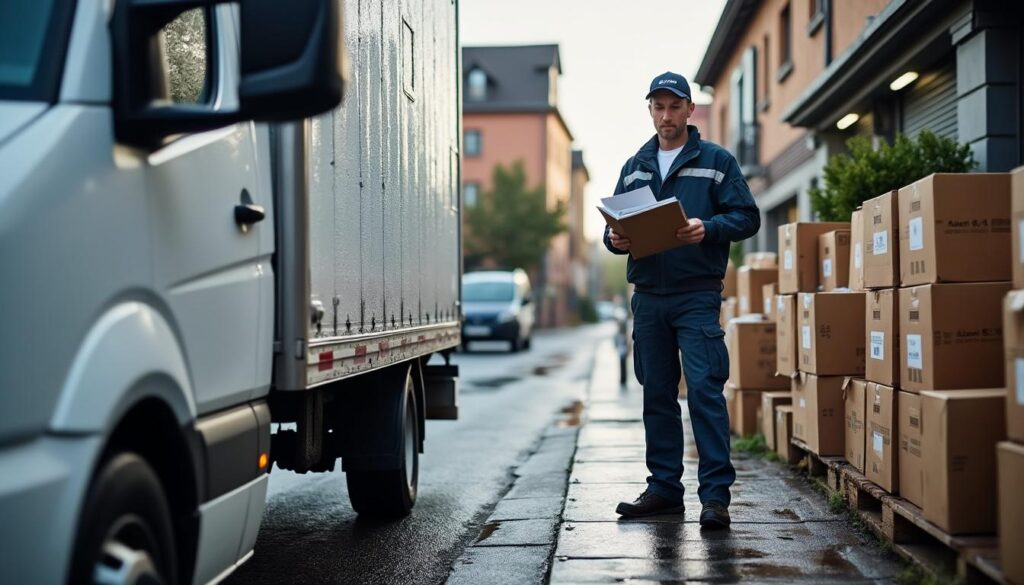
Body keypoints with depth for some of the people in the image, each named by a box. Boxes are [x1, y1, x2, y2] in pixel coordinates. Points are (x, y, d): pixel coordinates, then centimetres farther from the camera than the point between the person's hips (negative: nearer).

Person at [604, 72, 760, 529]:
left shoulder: (716, 161, 3)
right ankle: (664, 487, 19)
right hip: (648, 297, 5)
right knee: (657, 395, 9)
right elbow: (616, 223, 18)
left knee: (705, 389, -11)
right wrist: (615, 239, -6)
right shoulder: (634, 167, 17)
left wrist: (707, 228, -20)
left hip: (697, 295, -5)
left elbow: (747, 217, -2)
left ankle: (716, 493, -7)